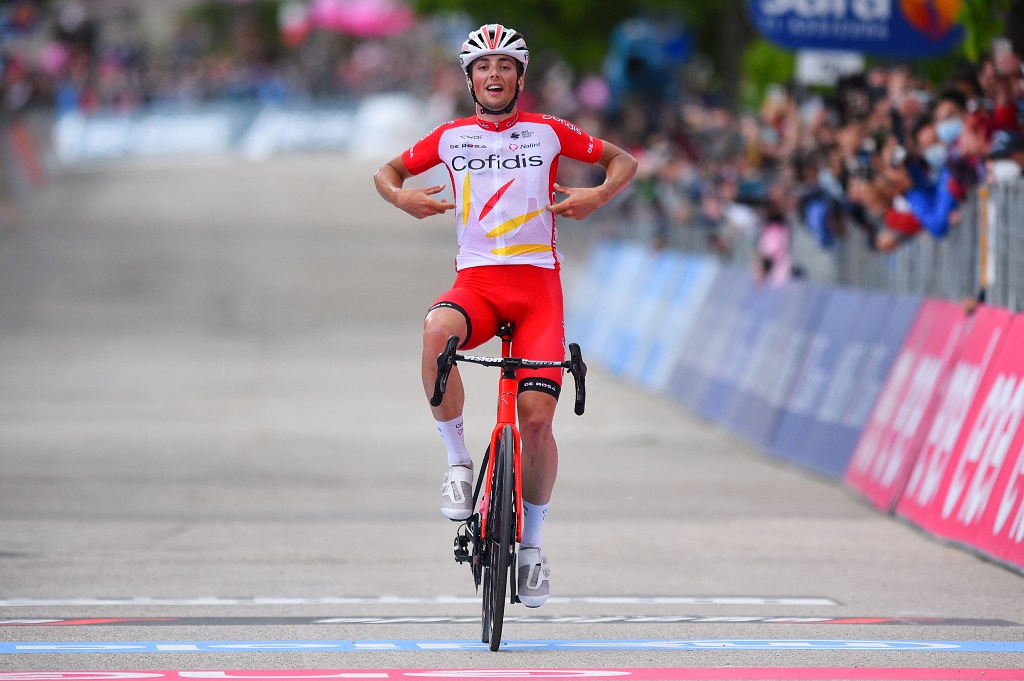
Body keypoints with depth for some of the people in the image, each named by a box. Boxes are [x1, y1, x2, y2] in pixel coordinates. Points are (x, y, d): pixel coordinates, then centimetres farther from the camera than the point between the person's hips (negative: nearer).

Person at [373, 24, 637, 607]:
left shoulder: (548, 132, 7)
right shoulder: (452, 137, 10)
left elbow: (623, 161, 15)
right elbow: (388, 171, 23)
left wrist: (599, 195, -7)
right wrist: (400, 195, -1)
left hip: (537, 284, 0)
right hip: (476, 280, 0)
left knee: (537, 420, -11)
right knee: (437, 332, -36)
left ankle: (532, 545, 10)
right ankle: (458, 462, -18)